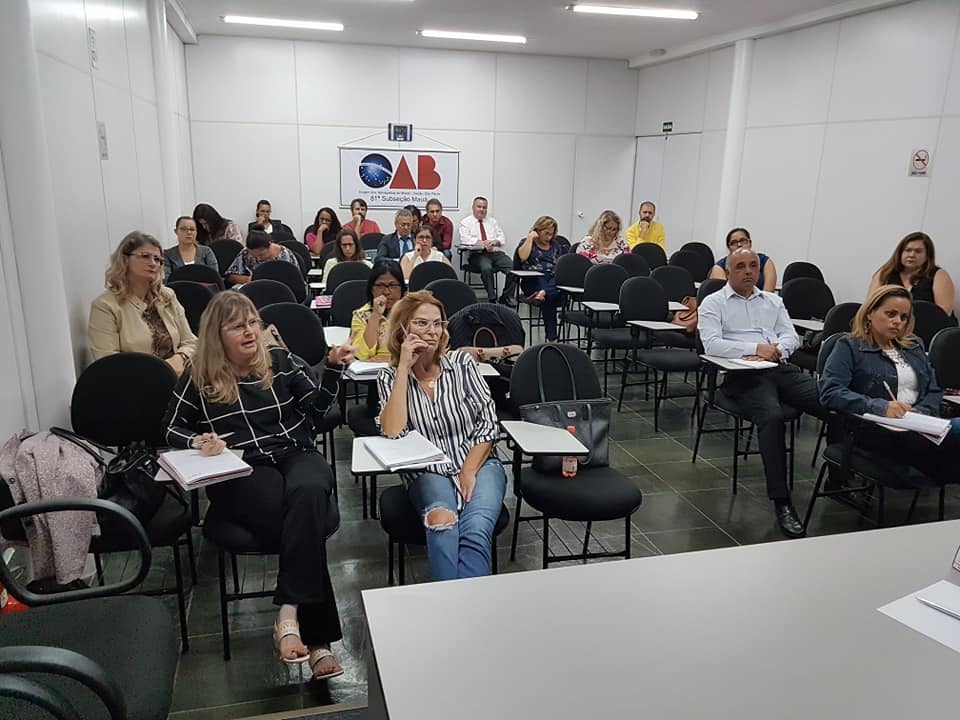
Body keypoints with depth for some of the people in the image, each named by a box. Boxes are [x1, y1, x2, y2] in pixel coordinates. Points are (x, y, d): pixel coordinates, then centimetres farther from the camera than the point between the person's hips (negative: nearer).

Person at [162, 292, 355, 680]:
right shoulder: (198, 379, 8)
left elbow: (317, 408, 12)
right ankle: (318, 640, -26)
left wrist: (333, 368, -2)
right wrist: (198, 441, -5)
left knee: (307, 491, -37)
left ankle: (289, 615, -34)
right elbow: (171, 431, 16)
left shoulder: (281, 361, 11)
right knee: (306, 523, -31)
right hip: (239, 472, -2)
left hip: (296, 455, 2)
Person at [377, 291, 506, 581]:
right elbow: (393, 432, -15)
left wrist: (469, 471, -9)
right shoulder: (389, 378, 4)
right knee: (443, 527, -33)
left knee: (476, 530, -30)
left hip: (479, 463, 1)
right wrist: (404, 367, -12)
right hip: (429, 473, 0)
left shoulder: (461, 363, 4)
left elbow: (488, 422, 2)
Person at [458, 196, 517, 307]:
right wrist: (481, 243, -18)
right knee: (486, 268, -38)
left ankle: (507, 297, -11)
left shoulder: (492, 222, 26)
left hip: (496, 253, 4)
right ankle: (491, 298, -26)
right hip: (478, 254, -4)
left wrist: (495, 241, -7)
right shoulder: (465, 222, 11)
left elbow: (502, 238, 17)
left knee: (513, 267, -24)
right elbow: (465, 239, -6)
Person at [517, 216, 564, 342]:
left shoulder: (555, 246, 27)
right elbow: (522, 257, -8)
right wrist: (530, 238, -1)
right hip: (533, 280, -3)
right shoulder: (527, 243, 15)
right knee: (549, 297, -36)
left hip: (554, 279, 4)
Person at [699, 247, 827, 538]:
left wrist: (773, 349, -8)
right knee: (772, 418, -35)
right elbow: (712, 344, -6)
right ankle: (781, 502, -31)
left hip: (782, 369, 5)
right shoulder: (713, 302, 10)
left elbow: (791, 336, 15)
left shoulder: (773, 300, 25)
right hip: (743, 375, -5)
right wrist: (756, 348, -13)